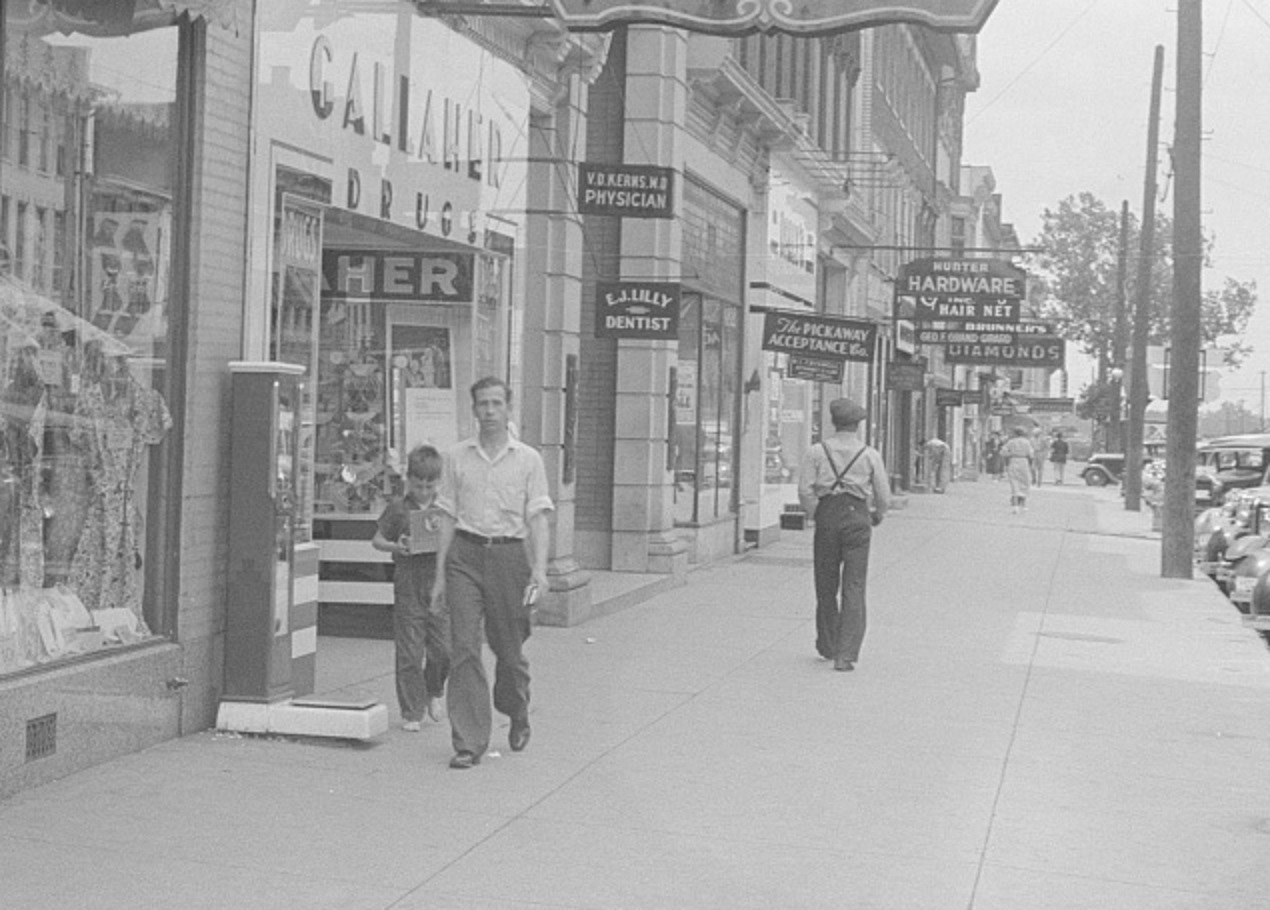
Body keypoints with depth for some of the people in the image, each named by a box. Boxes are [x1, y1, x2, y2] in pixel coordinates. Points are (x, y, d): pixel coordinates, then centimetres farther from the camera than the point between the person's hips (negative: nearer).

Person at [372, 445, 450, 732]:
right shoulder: (398, 508, 2)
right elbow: (377, 539, 6)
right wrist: (394, 547, -13)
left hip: (440, 582, 1)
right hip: (408, 583, -1)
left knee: (443, 648, 0)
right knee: (409, 651, 0)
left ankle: (433, 692, 30)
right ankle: (412, 712, 8)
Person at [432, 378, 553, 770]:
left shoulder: (528, 459, 4)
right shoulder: (457, 457, 9)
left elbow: (538, 518, 0)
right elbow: (448, 517, 11)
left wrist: (539, 569, -12)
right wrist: (440, 573, 8)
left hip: (508, 553, -1)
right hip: (465, 553, 1)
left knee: (509, 649, 8)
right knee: (463, 648, -8)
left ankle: (518, 715, 37)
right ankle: (468, 743, -6)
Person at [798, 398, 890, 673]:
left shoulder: (817, 452, 1)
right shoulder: (870, 455, 1)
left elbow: (805, 490, -6)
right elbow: (884, 496, 3)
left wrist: (816, 515, 8)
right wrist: (876, 517, 22)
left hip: (826, 519, 1)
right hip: (857, 519, -1)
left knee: (826, 586, 14)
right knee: (853, 588, -2)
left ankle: (827, 647, 27)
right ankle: (846, 654, -11)